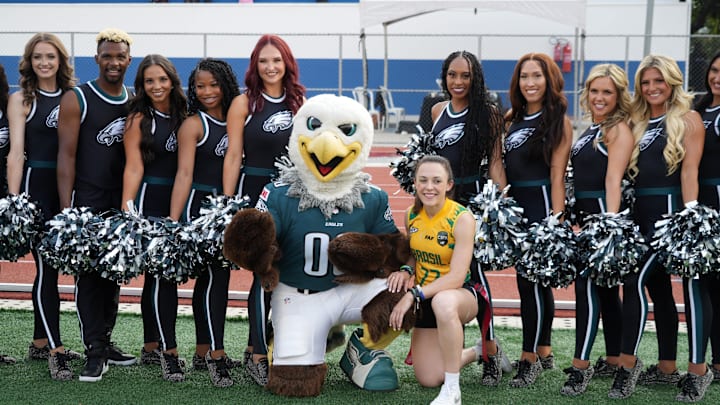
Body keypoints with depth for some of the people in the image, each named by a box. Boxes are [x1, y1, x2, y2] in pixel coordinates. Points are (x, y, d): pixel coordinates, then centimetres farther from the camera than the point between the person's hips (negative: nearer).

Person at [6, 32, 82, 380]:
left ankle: (40, 342, 21)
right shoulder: (21, 99, 1)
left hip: (68, 187, 4)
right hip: (36, 187, -4)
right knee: (46, 267, -6)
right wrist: (13, 201, -12)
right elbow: (16, 153, -5)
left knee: (51, 266, 10)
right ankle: (56, 351, -6)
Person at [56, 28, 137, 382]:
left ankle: (105, 342, 20)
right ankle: (95, 353, -2)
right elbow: (66, 156, -7)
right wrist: (66, 210, -13)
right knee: (88, 274, -4)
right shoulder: (76, 100, -4)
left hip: (123, 202, 5)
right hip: (87, 202, -5)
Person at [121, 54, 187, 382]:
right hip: (149, 203, -5)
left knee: (157, 277, 12)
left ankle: (151, 347, 19)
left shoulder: (182, 116, 11)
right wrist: (126, 210, -16)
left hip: (176, 203, 5)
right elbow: (133, 168, -8)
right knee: (162, 276, -10)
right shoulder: (139, 119, -3)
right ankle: (168, 352, -10)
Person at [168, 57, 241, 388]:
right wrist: (172, 221, -16)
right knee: (217, 275, -11)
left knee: (209, 277, 12)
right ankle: (215, 355, -8)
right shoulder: (193, 124, -6)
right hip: (199, 205, -6)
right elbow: (184, 173, -11)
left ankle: (203, 351, 20)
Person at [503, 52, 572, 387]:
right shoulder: (513, 118, 13)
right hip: (515, 205, 7)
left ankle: (530, 359, -3)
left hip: (541, 204, -7)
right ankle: (544, 352, 22)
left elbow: (557, 175, -11)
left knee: (531, 281, -9)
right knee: (538, 281, 14)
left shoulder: (558, 121, -6)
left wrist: (557, 220, -14)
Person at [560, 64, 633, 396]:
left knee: (587, 283, -12)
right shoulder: (591, 129, 16)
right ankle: (613, 360, 21)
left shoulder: (619, 129, -10)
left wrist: (610, 219, -30)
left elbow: (613, 179, -21)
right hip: (585, 213, 9)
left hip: (604, 211, -9)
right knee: (605, 287, 13)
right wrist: (572, 217, 17)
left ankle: (581, 365, -9)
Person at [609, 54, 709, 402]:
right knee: (659, 289, 12)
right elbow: (628, 172, 14)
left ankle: (628, 364, -8)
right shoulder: (637, 123, 16)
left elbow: (689, 171, -12)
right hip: (641, 214, 7)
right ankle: (667, 368, 20)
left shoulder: (688, 120, -2)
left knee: (635, 280, -14)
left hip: (670, 211, -7)